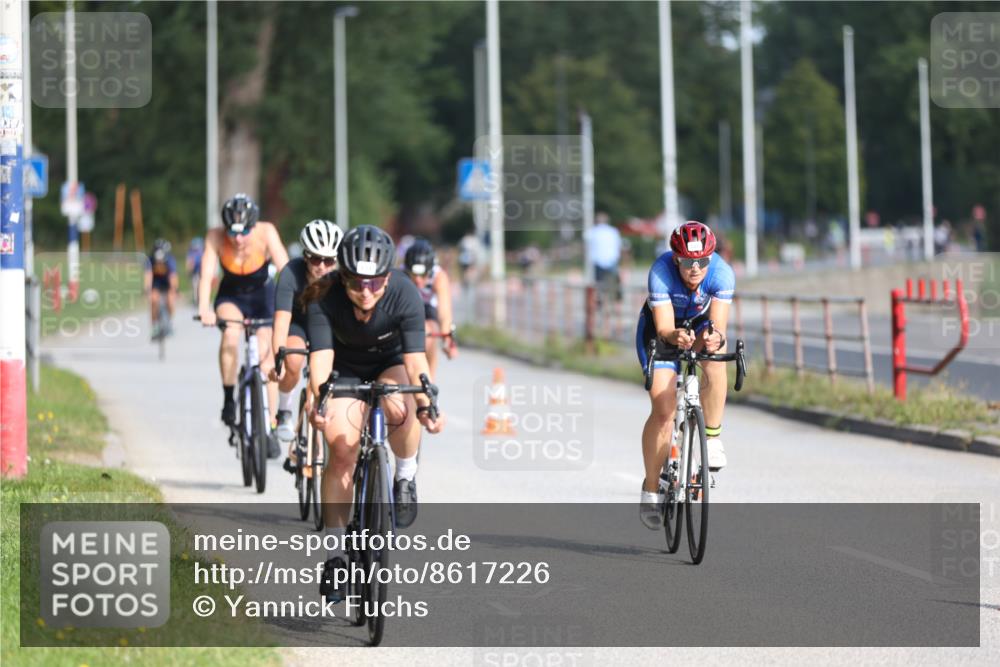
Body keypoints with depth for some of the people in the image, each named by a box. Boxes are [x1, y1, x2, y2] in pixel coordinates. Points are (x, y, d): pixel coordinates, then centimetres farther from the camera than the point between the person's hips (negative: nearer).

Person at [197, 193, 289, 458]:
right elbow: (206, 275, -34)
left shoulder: (266, 232, -26)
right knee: (231, 334, -32)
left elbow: (285, 270, -33)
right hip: (231, 296, 0)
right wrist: (204, 309, -50)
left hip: (262, 296, 0)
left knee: (265, 355, -12)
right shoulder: (216, 237, -25)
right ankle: (229, 399, -18)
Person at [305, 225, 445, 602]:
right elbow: (321, 355, -39)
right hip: (346, 369, 1)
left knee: (400, 411, -34)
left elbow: (415, 356, -36)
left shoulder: (405, 295, -32)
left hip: (390, 363, -1)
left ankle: (406, 477, -5)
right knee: (342, 453, -14)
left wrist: (425, 404, -51)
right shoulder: (325, 299, -31)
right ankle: (335, 554, -4)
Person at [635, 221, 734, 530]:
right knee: (663, 408, -13)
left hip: (701, 324, 1)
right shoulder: (661, 272, -34)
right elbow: (664, 329, -37)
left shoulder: (722, 273, -30)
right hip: (664, 329, -1)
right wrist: (675, 337, -60)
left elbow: (718, 325, -37)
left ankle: (712, 437, -17)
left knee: (715, 359, -35)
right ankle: (651, 491, 0)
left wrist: (716, 337, -60)